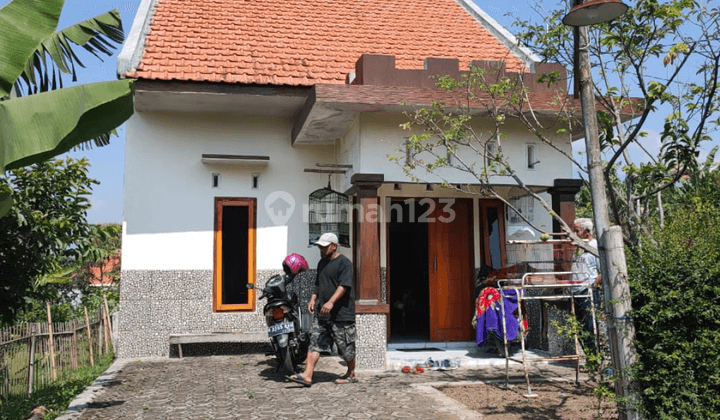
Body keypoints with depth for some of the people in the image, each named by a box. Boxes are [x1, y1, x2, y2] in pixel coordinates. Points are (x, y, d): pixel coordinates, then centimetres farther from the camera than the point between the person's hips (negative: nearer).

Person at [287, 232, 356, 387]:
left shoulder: (344, 262, -10)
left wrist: (331, 302, -29)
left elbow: (344, 285, -20)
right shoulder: (322, 263, 16)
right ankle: (307, 375, -3)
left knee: (346, 346, 4)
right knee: (315, 343, -1)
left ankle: (351, 375, 21)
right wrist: (313, 299, 11)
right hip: (321, 312, 7)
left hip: (341, 313, -7)